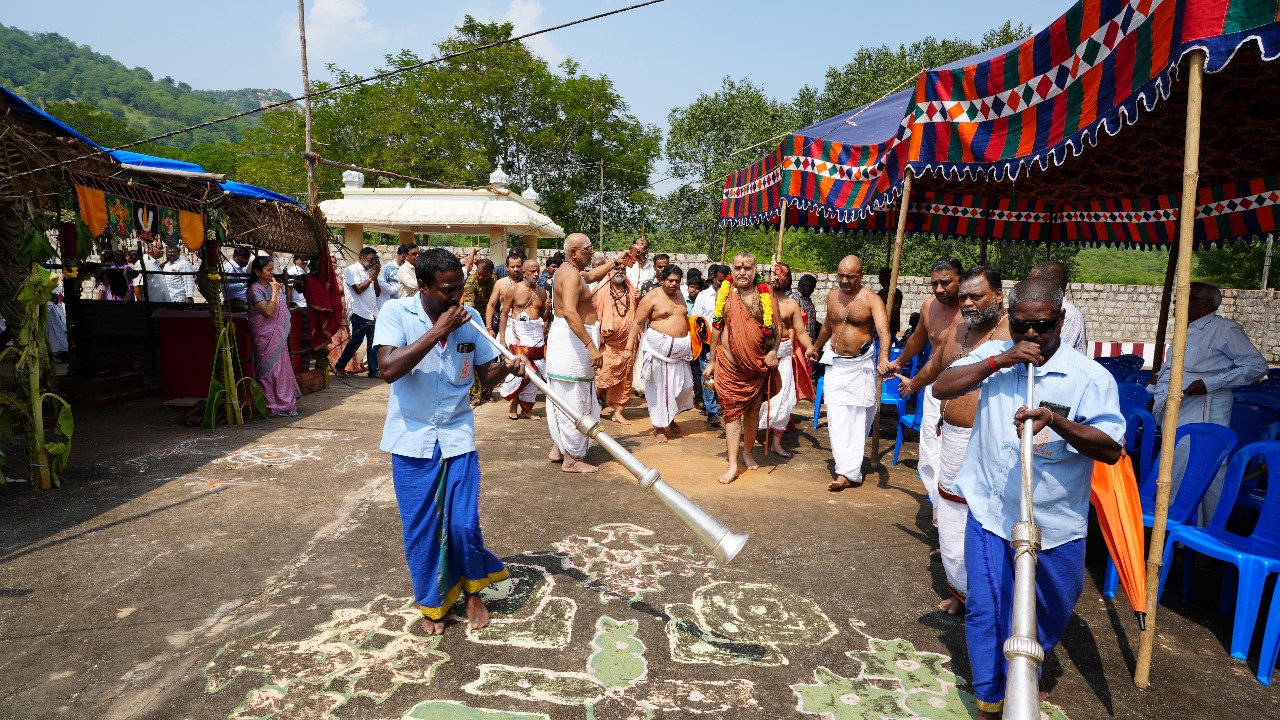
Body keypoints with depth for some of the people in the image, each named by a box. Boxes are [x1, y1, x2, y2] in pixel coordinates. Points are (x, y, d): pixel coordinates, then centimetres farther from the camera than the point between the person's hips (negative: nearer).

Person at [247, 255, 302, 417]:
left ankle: (284, 403, 21)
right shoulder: (255, 290, -13)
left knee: (282, 368, 12)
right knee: (271, 370, -4)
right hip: (265, 336, -8)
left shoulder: (272, 285, 11)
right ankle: (274, 407, 3)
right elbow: (268, 312, -23)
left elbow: (282, 308, 19)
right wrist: (275, 293, -19)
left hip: (278, 336, 8)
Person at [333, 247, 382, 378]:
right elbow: (358, 289, -16)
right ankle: (339, 366, 9)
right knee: (356, 341, -5)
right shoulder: (352, 270, -5)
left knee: (372, 342, 5)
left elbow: (377, 292, 16)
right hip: (360, 313, -7)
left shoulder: (369, 271, 19)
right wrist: (370, 278, -5)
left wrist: (375, 277, 4)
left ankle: (373, 370, 8)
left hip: (372, 313, 7)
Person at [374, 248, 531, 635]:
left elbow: (486, 374, 3)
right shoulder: (395, 312, -12)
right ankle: (432, 603, 32)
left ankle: (473, 591, 29)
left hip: (458, 436, 2)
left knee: (464, 524, 0)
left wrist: (508, 366, -20)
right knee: (421, 529, 9)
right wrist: (437, 331, -27)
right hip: (412, 439, -1)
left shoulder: (469, 318, -3)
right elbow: (388, 369, -26)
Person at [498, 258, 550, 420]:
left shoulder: (542, 292, 11)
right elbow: (504, 314, 0)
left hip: (537, 334, 4)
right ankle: (513, 405, 8)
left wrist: (548, 308, -3)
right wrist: (502, 338, -6)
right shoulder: (514, 290, -1)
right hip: (518, 334, -4)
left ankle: (527, 407, 15)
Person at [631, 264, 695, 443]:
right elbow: (637, 323, -10)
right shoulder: (651, 298, -7)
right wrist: (630, 345, -19)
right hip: (659, 348, -6)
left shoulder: (679, 296, 14)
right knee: (660, 387, -1)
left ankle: (670, 418, 32)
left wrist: (691, 341, 18)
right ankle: (659, 427, 10)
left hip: (680, 349, 7)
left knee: (682, 385, 10)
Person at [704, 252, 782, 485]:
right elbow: (716, 328, 8)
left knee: (753, 410, 13)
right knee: (732, 411, -3)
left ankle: (748, 453, 32)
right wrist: (712, 361, 9)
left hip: (758, 366, 1)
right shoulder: (724, 294, 3)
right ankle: (733, 465, -2)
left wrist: (773, 351, -11)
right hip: (729, 365, -1)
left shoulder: (766, 295, 1)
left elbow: (776, 327, 5)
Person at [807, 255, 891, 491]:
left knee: (860, 414, 4)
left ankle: (850, 468, 19)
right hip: (836, 363, 4)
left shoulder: (871, 299, -12)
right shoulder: (832, 296, 5)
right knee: (837, 415, -6)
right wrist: (816, 348, 36)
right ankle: (847, 471, -5)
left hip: (862, 364, -3)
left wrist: (884, 359, -43)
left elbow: (883, 331, -26)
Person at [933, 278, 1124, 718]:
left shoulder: (1089, 376, -8)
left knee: (1050, 611, 19)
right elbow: (941, 388, -9)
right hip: (990, 512, 0)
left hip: (1055, 523, 0)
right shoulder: (994, 355, 0)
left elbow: (1111, 450, -14)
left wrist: (1056, 421, -31)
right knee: (985, 611, 4)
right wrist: (1000, 361, -19)